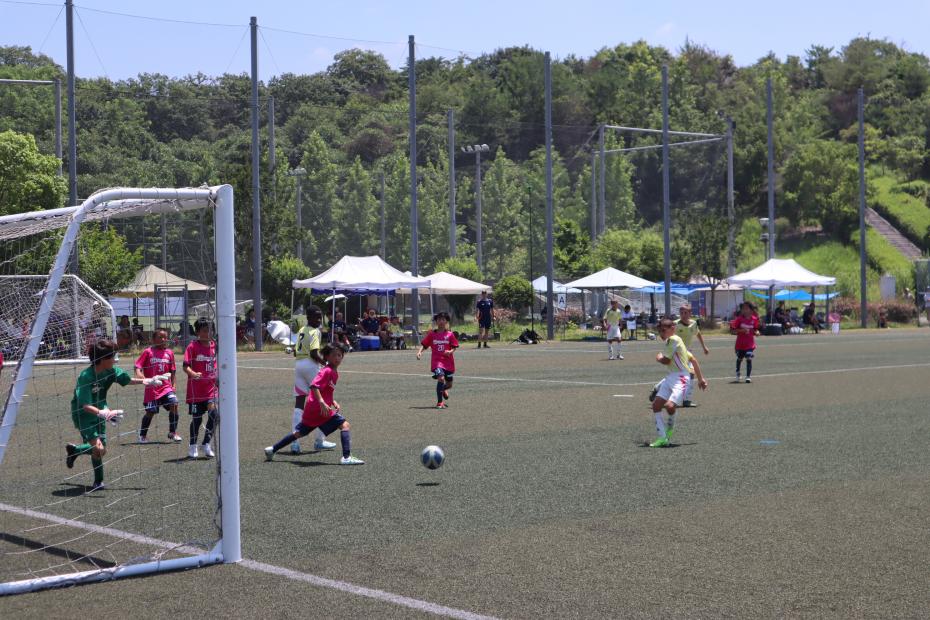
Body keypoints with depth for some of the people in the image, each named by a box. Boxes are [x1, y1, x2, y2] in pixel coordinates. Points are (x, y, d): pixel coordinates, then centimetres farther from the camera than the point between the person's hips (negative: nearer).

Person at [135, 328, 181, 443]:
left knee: (174, 404, -17)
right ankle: (142, 435, 23)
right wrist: (141, 376, -23)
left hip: (166, 386, 3)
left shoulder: (169, 353, 8)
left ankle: (172, 432, -2)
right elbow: (138, 367, -5)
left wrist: (172, 385, 8)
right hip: (152, 388, -3)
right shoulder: (148, 352, -3)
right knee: (150, 412, 0)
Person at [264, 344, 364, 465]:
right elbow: (314, 386, -25)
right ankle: (346, 457, -23)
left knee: (299, 433, 21)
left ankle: (272, 449, 30)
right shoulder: (327, 371, -13)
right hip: (320, 409, -10)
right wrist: (322, 402, -34)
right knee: (345, 425, -14)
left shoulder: (334, 372, 17)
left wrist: (334, 403, 14)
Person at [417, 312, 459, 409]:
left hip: (448, 362, 2)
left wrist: (450, 351, -18)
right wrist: (420, 352, -13)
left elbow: (454, 347, 2)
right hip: (436, 361, -2)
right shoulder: (432, 334, 3)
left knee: (449, 385, 11)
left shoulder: (450, 334, 2)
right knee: (441, 378, -26)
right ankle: (440, 402, -18)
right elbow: (424, 344, 5)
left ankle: (443, 389, 50)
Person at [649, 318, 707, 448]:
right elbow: (693, 359, 22)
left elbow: (666, 361, -13)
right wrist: (700, 378, 24)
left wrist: (658, 357, 11)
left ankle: (670, 428, 5)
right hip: (670, 377, 10)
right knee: (656, 405, 0)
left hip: (681, 378, -10)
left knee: (669, 405, -25)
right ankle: (663, 437, 3)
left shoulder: (674, 339, -12)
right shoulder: (670, 341, 17)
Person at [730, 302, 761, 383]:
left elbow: (755, 330, 12)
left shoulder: (754, 319, -3)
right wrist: (741, 330, -24)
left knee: (749, 359, -15)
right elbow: (732, 331, -10)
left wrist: (756, 332, -10)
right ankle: (737, 374, 40)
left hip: (750, 344, 0)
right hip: (740, 344, 0)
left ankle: (748, 376, -11)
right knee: (739, 359, 17)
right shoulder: (739, 319, -9)